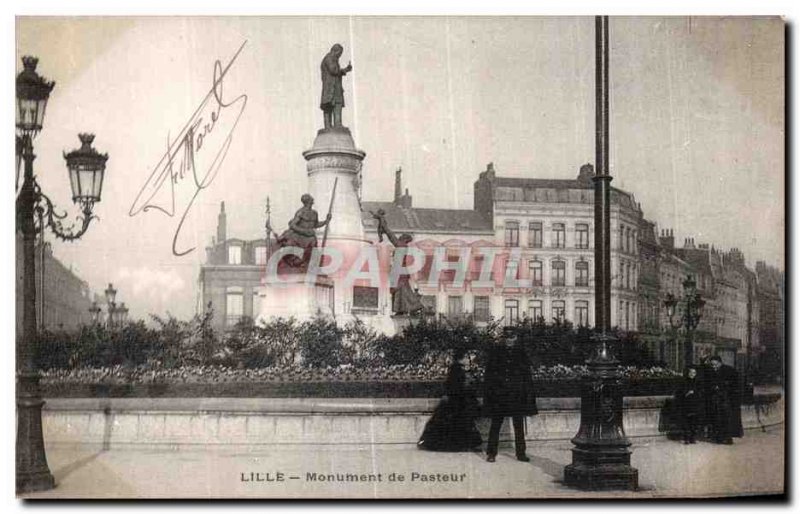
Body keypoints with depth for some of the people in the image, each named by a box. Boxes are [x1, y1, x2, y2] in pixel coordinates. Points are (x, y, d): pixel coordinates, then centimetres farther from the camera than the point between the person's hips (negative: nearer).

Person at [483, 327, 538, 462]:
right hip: (499, 394, -1)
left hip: (517, 395, 1)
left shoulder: (520, 352, 6)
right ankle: (491, 453, 8)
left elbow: (527, 375, 8)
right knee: (496, 424, 2)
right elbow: (489, 373, 2)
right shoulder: (496, 352, 2)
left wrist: (529, 393, 2)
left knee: (519, 425, 5)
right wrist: (489, 391, -5)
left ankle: (520, 453, 12)